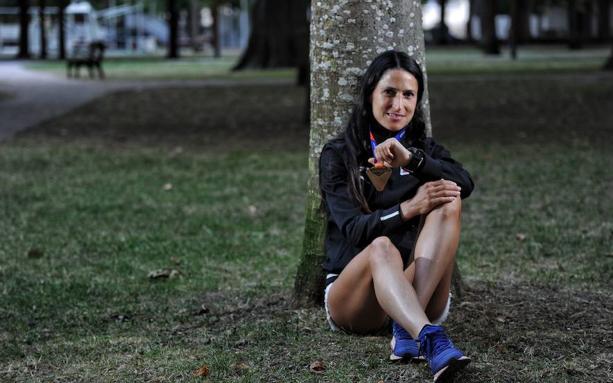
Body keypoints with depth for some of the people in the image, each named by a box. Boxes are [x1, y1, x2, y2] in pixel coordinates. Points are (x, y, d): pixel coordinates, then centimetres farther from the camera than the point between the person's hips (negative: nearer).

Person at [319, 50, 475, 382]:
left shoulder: (425, 148, 13)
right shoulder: (338, 154, 4)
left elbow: (465, 184, -10)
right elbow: (354, 229, -12)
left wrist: (411, 159, -27)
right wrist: (408, 209, -30)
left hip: (419, 291, 3)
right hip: (353, 298, -2)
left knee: (448, 201, -23)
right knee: (382, 247, -37)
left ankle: (407, 328, -37)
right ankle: (431, 340, -61)